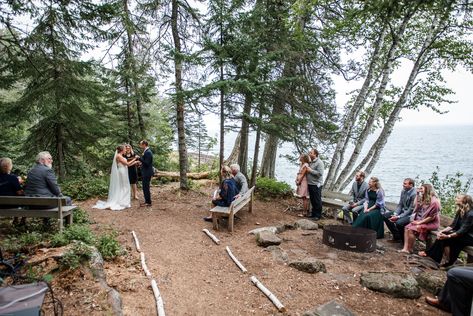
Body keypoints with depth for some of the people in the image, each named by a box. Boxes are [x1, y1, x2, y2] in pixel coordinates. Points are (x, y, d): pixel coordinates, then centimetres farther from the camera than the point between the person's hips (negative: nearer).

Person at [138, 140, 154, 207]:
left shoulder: (148, 152, -18)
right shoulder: (146, 151, 14)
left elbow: (147, 163, -22)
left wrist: (139, 158, -21)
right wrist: (141, 163, 11)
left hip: (147, 173, -10)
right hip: (145, 173, 10)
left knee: (146, 188, -4)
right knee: (145, 187, 15)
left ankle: (148, 202, 4)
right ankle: (147, 201, 23)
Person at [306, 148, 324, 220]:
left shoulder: (319, 162, -12)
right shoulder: (310, 162, 13)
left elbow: (320, 173, -22)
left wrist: (310, 170, -18)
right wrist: (307, 170, 7)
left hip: (316, 184, -8)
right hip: (310, 184, 8)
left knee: (317, 200, 0)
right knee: (312, 200, 15)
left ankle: (318, 215, 9)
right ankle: (314, 213, 27)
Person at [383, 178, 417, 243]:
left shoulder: (414, 194, -23)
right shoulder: (403, 191, 1)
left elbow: (411, 210, -22)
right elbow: (400, 204, 6)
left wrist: (398, 217, -22)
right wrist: (395, 214, -9)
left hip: (411, 214, -9)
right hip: (403, 210, 9)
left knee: (399, 222, -32)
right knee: (386, 215, 4)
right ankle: (396, 237, 13)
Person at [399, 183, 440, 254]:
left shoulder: (434, 201, -17)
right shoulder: (423, 199, 9)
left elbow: (432, 217, -18)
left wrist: (419, 222, -16)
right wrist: (417, 194, 8)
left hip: (431, 223, -8)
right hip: (421, 220, 8)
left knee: (411, 229, -23)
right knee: (407, 227, -13)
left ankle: (410, 249, -9)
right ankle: (405, 248, -19)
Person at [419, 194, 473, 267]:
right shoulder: (460, 212, 7)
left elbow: (463, 230, -26)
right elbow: (453, 225, 3)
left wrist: (448, 236, -35)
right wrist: (442, 231, -13)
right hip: (461, 234, 8)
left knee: (446, 239, -25)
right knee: (443, 235, -17)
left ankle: (429, 254, -13)